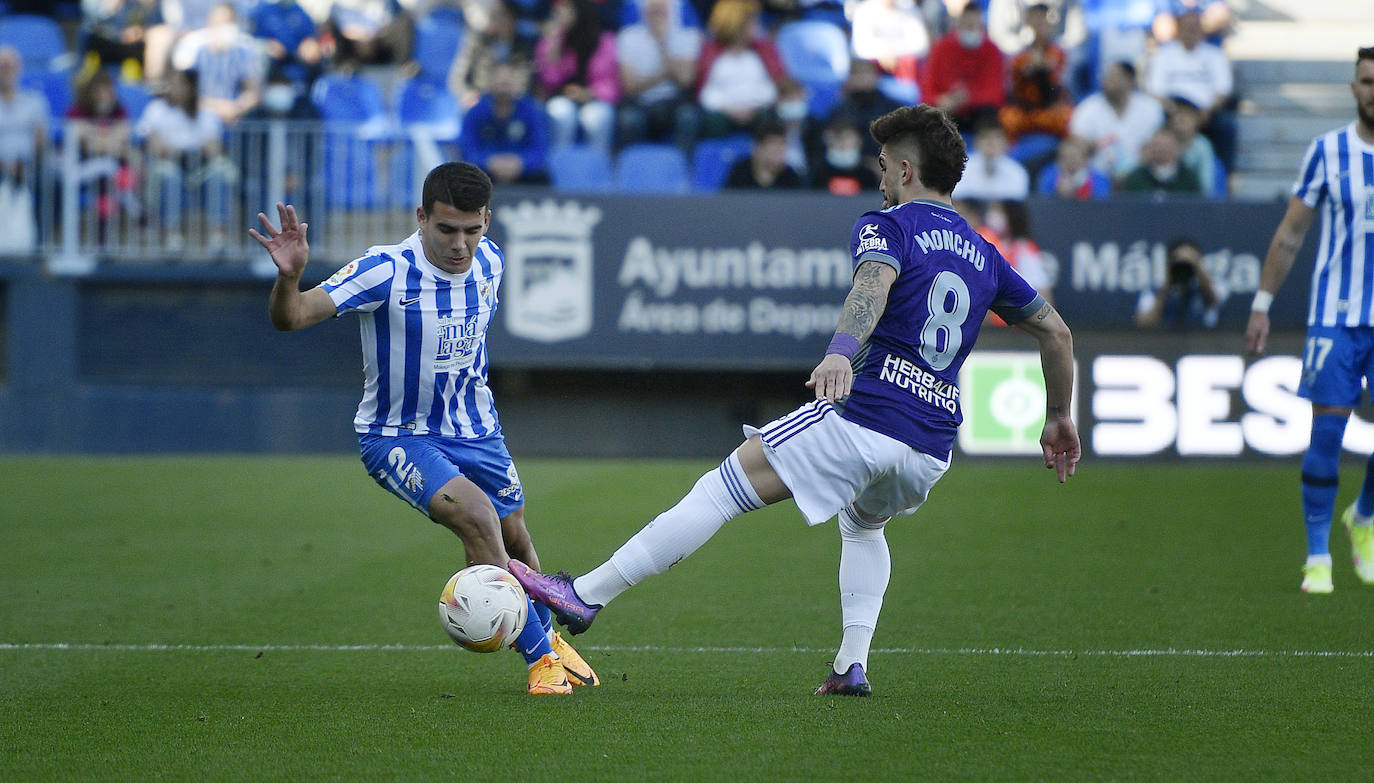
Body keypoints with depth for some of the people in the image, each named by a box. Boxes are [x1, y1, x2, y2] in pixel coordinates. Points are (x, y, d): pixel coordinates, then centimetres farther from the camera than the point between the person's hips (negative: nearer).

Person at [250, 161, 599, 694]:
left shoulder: (488, 262, -7)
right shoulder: (386, 271, -26)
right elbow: (289, 318, -34)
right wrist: (289, 275, -53)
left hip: (476, 429, 6)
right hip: (397, 436, -6)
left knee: (513, 536, 17)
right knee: (475, 515, -27)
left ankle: (547, 636, 48)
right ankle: (540, 655, -16)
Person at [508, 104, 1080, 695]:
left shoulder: (888, 226, 1)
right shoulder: (982, 253, 21)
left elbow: (874, 283, -23)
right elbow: (1056, 331, 27)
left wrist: (840, 351, -41)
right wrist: (1058, 417, 39)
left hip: (862, 421, -7)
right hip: (931, 454, 7)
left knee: (720, 490, -3)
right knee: (862, 525, 36)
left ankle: (585, 595, -5)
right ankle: (852, 664, 19)